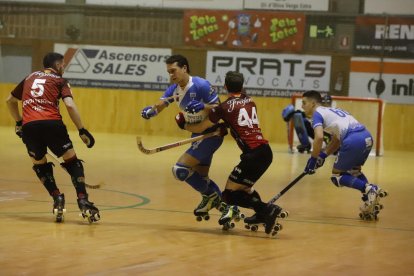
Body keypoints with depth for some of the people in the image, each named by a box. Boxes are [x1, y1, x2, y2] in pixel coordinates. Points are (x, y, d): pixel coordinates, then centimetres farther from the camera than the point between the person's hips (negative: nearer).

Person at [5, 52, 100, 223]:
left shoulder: (30, 78, 27)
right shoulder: (59, 81, 13)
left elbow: (10, 100, 35)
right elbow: (69, 105, -3)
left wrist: (18, 123, 45)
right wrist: (82, 130, -1)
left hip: (29, 126, 3)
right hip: (52, 124, -3)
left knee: (40, 165, 25)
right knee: (72, 162, 11)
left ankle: (57, 198, 8)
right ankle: (83, 201, -3)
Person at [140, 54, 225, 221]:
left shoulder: (200, 85, -20)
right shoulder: (175, 89, 4)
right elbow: (159, 105, -5)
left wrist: (203, 107, -36)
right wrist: (150, 111, -27)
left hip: (210, 134, -9)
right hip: (197, 134, 9)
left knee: (180, 169, -15)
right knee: (201, 176, 18)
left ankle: (210, 195, 1)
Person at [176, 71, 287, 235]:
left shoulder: (224, 107, -2)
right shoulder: (250, 101, 15)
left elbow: (200, 128, 10)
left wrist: (183, 125, 26)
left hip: (253, 154, -7)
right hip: (266, 151, 7)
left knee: (230, 194, -1)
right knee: (242, 185, 30)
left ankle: (267, 210, -15)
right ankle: (262, 215, 24)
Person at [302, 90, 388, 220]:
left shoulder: (317, 113, 5)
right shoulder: (330, 111, 31)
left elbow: (319, 137, -12)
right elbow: (336, 140, 28)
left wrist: (313, 159, -3)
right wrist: (323, 155, 20)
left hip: (353, 140, -8)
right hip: (367, 136, 8)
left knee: (337, 176, 8)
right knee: (354, 170, 30)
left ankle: (368, 189, -11)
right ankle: (371, 204, 16)